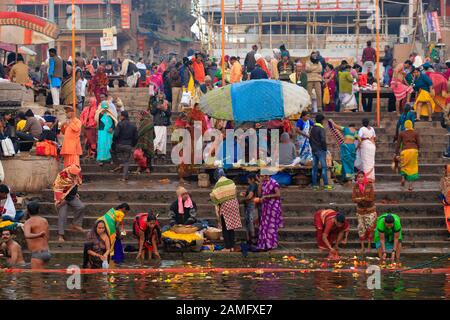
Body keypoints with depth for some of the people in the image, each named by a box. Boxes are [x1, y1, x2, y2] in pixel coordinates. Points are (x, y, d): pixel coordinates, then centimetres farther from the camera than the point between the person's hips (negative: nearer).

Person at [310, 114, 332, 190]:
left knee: (314, 168, 8)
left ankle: (314, 185, 7)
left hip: (314, 150, 8)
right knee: (324, 167, -5)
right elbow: (323, 140, -21)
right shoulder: (321, 129, -13)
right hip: (320, 150, -8)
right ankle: (326, 184, -7)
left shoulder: (312, 129, 11)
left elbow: (310, 140, 17)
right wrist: (325, 148, -11)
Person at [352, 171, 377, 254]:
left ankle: (369, 247, 10)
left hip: (370, 211, -2)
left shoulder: (369, 185, -11)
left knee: (369, 228, -1)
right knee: (361, 229, 5)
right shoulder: (355, 186, -4)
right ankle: (362, 247, 14)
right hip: (360, 210, 2)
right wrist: (365, 199, -24)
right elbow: (353, 199, -10)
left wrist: (360, 198, -21)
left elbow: (371, 198, -15)